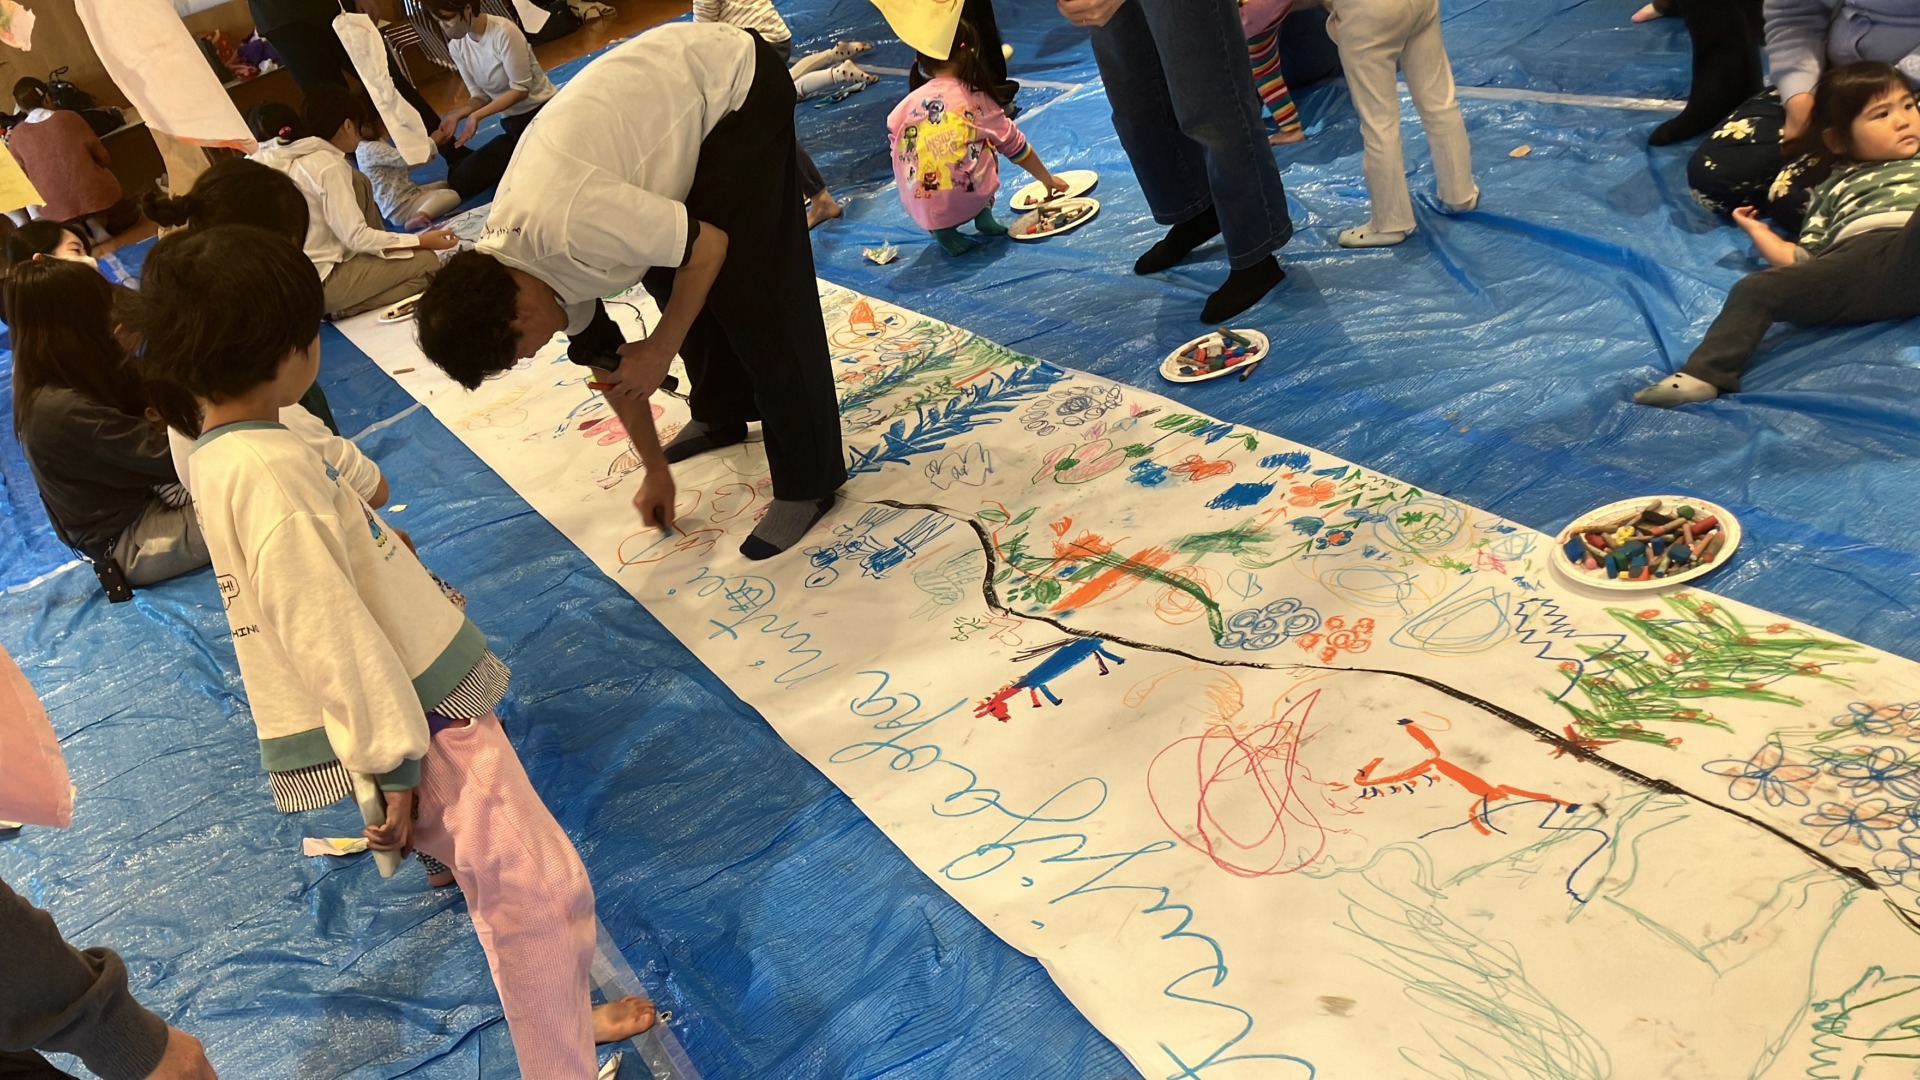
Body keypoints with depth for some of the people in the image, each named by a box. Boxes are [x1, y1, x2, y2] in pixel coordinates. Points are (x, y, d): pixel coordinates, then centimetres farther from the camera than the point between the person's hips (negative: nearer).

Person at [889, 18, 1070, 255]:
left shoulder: (907, 104, 6)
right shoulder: (978, 100, 7)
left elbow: (895, 155, 10)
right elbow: (1015, 146, 17)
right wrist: (1048, 179, 32)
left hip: (921, 213, 0)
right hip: (973, 197, 0)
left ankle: (942, 230, 8)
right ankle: (984, 215, 14)